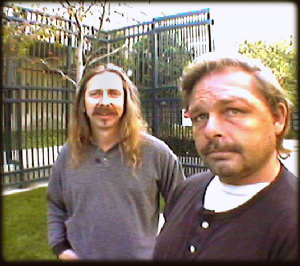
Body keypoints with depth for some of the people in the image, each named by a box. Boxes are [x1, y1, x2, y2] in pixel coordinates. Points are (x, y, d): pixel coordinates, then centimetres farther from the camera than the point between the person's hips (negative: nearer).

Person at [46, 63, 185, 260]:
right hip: (81, 256, 3)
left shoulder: (156, 152, -14)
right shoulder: (68, 155, -4)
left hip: (142, 256, -2)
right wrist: (60, 247, 1)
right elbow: (56, 207, 9)